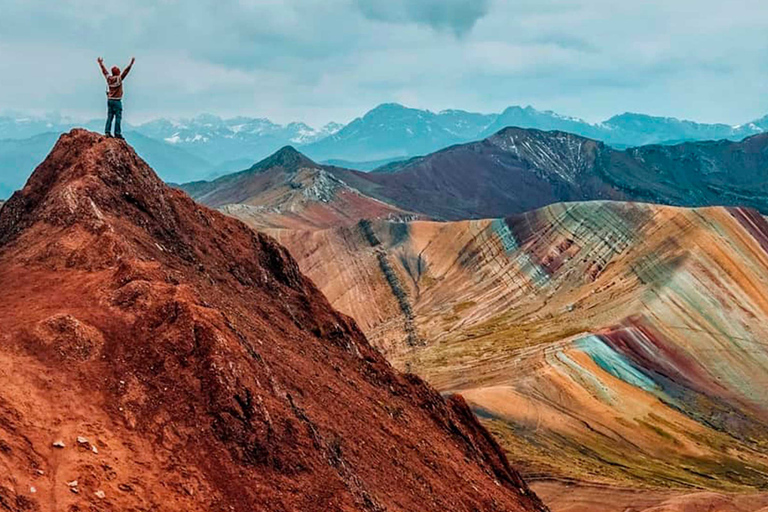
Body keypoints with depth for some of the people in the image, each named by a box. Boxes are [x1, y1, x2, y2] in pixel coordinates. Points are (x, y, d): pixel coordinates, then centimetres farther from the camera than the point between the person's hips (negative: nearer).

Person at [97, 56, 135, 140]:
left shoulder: (108, 78, 5)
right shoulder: (119, 78, -12)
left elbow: (104, 71, 20)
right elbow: (126, 71, -15)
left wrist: (101, 63, 36)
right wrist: (131, 64, -15)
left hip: (109, 100, 7)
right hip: (117, 101, -7)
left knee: (109, 117, 9)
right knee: (118, 117, -5)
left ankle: (107, 132, 5)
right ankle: (117, 133, -8)